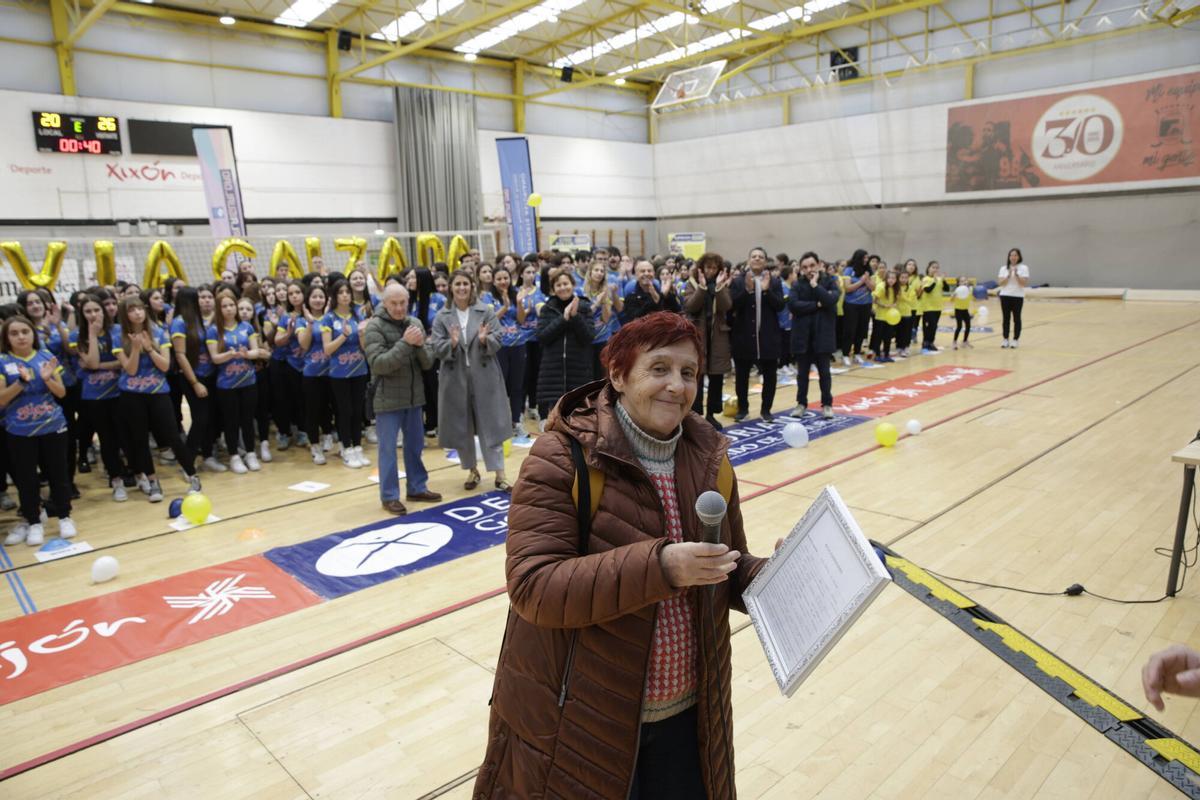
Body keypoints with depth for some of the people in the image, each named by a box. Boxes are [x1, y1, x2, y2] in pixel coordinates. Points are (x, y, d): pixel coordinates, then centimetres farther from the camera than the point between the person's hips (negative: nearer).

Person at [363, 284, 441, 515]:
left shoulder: (415, 323, 3)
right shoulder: (374, 327, -10)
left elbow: (428, 363, 1)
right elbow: (378, 365, -21)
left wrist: (420, 345, -19)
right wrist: (405, 343, -26)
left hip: (413, 396, 5)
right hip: (388, 398, -5)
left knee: (415, 444, 15)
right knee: (388, 448, 3)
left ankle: (417, 488, 29)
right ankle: (389, 496, 13)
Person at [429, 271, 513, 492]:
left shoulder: (486, 311, 1)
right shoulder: (442, 317, 2)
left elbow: (497, 342, -4)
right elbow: (435, 349, -4)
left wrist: (484, 340, -24)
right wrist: (451, 344, -24)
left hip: (484, 376, -1)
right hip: (455, 379, 1)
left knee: (491, 425, 0)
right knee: (461, 428, 9)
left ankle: (500, 475, 6)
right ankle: (472, 471, 26)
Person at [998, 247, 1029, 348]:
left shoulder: (1023, 268, -2)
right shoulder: (1003, 268, 5)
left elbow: (1024, 283, -9)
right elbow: (1001, 283, -3)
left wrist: (1016, 275, -19)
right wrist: (1008, 276, -16)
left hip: (1018, 297, -2)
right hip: (1005, 296, 2)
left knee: (1016, 318, 2)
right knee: (1006, 318, 3)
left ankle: (1015, 340, 7)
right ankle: (1005, 339, 8)